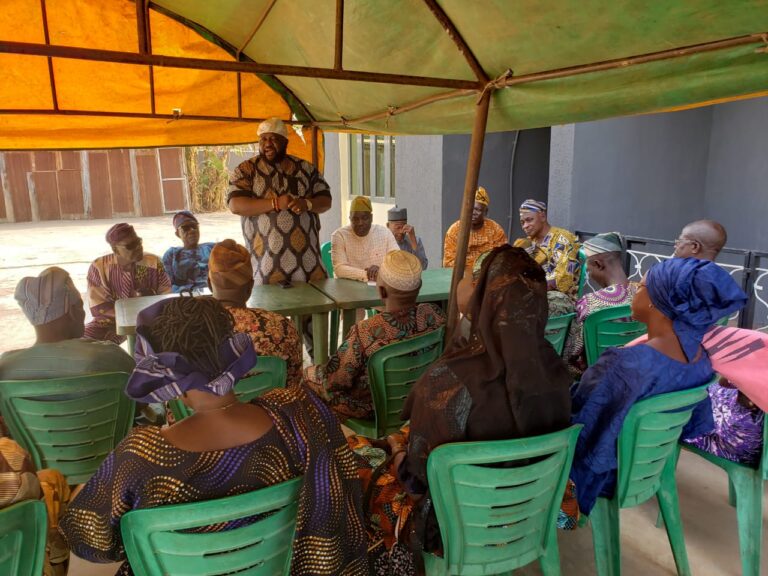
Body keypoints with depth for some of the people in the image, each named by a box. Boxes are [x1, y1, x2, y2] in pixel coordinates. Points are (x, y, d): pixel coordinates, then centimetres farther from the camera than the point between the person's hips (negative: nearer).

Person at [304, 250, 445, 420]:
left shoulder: (365, 332, -38)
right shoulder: (435, 315, -23)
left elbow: (334, 382, -25)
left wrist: (318, 371, -4)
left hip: (370, 410, -5)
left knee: (310, 374, 21)